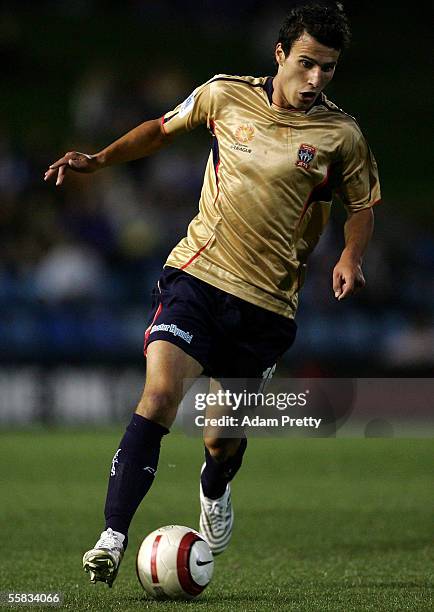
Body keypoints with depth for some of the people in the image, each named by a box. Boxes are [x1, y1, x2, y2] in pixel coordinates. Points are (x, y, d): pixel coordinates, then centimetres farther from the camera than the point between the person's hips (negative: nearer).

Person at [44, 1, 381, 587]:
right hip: (197, 275, 0)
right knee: (159, 396, -22)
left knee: (222, 439, 8)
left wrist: (350, 257, -8)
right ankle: (112, 538, -21)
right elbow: (163, 128, 17)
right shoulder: (225, 95, 0)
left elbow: (362, 207, 11)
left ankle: (214, 490, 46)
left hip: (267, 302, 0)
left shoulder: (341, 135, -3)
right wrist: (100, 158, 6)